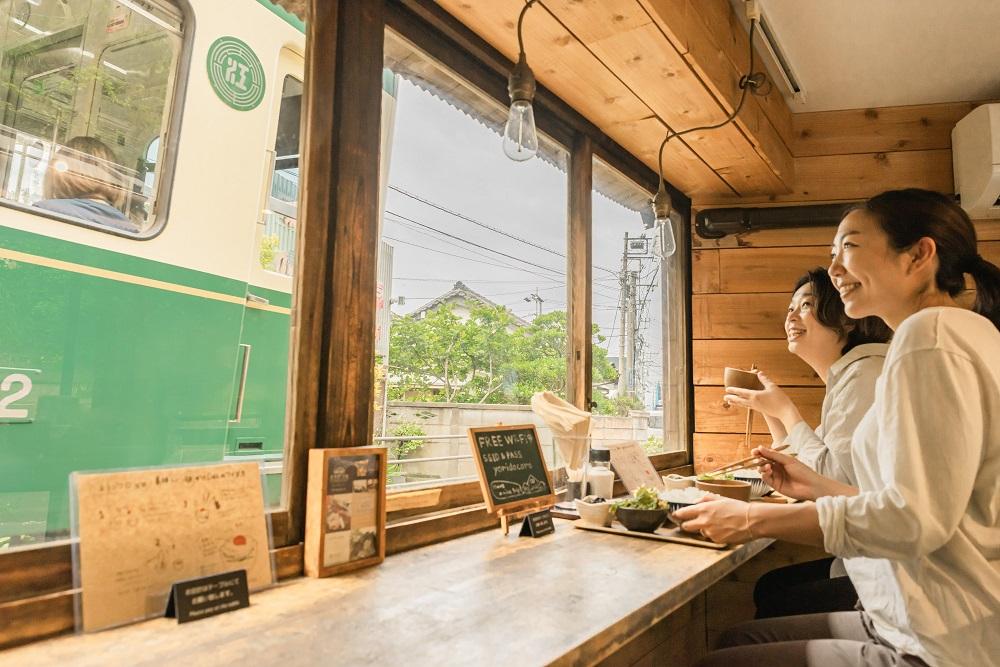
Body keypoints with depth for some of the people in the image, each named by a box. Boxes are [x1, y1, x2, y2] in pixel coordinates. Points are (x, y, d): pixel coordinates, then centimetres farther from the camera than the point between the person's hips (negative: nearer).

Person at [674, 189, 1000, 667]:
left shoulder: (932, 332, -16)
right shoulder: (955, 332, 16)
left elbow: (915, 517, -23)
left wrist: (755, 519, -16)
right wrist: (817, 489, 16)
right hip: (930, 623, 9)